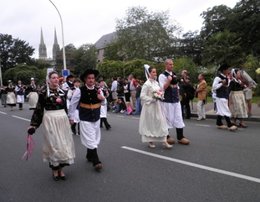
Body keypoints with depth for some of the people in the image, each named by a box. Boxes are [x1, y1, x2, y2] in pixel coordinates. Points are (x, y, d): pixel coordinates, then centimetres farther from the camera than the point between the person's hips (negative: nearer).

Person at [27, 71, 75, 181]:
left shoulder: (62, 92, 8)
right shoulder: (43, 92, -6)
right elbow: (38, 109, -6)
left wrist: (68, 119, 22)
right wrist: (33, 125, -8)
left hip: (63, 119, 5)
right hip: (50, 120, -5)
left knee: (64, 144, 8)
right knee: (53, 144, 3)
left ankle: (60, 168, 23)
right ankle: (54, 169, 21)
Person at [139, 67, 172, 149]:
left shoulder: (156, 83, 9)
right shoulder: (147, 84, -13)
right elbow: (142, 96, -16)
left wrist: (160, 96, 0)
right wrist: (152, 99, -19)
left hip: (157, 105, 7)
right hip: (149, 106, -7)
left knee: (161, 122, 3)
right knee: (150, 123, 3)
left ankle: (164, 141, 7)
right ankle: (150, 141, 19)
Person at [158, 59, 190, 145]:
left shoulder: (174, 74, 15)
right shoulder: (162, 76, -8)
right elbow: (162, 88, -16)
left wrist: (177, 96, 16)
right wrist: (168, 80, -27)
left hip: (176, 100, 7)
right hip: (167, 101, -7)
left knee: (179, 118, 5)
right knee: (168, 118, 1)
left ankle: (180, 137, 12)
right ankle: (166, 137, 15)